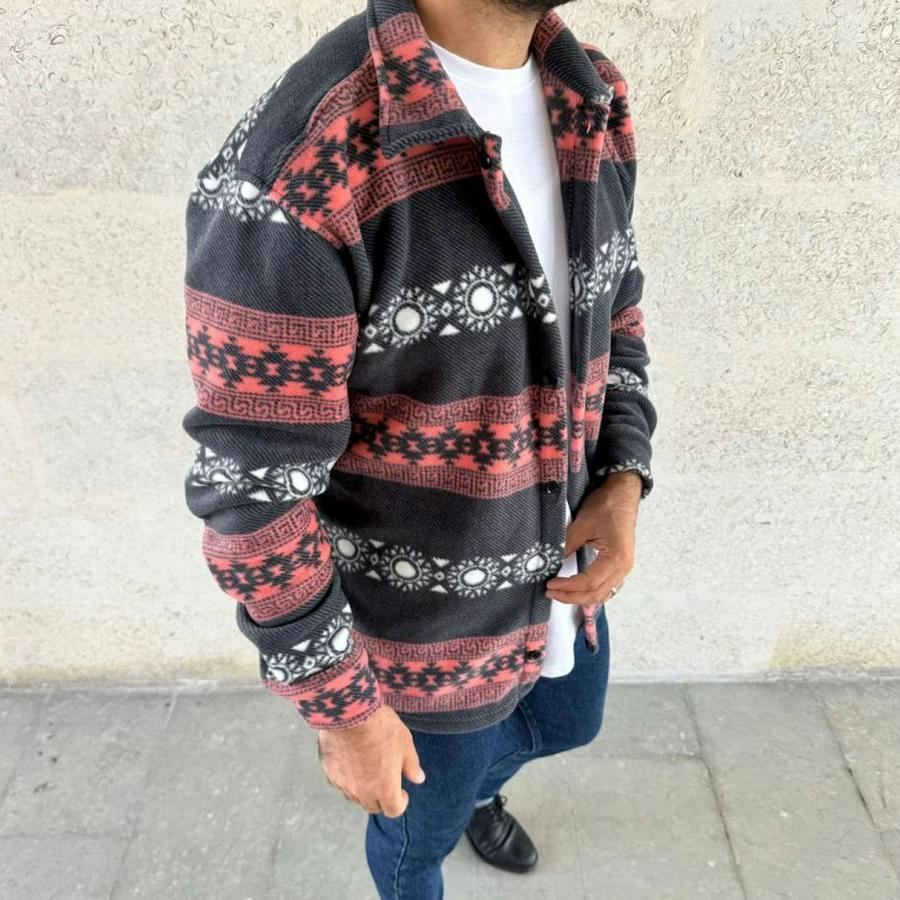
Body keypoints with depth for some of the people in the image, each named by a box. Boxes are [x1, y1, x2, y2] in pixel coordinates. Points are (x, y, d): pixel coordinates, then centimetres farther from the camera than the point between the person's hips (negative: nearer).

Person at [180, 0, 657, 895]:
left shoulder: (590, 105, -7)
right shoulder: (291, 172, -32)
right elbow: (251, 487, -25)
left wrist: (622, 485, -10)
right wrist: (341, 712, -13)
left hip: (555, 568, 7)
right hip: (424, 629, -6)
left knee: (566, 725, 36)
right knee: (423, 828, 26)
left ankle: (479, 786, 73)